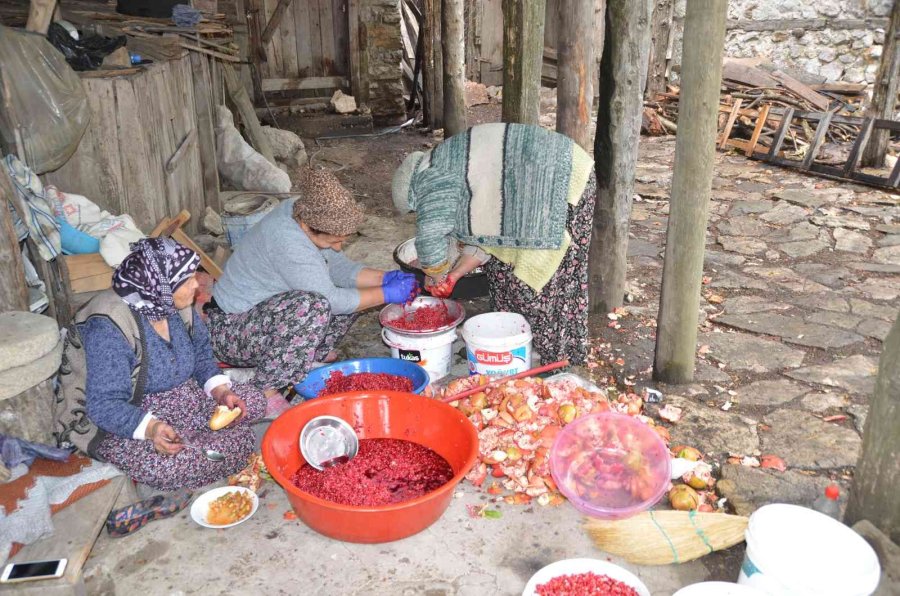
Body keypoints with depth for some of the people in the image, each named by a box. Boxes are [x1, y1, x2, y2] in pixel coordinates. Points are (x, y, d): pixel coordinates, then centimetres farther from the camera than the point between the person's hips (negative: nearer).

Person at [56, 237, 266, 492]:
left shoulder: (180, 308, -4)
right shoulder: (109, 328, -27)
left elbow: (201, 358, 10)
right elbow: (105, 406, -27)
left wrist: (221, 392, -9)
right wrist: (151, 428, -44)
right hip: (124, 423, -7)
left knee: (253, 402, -5)